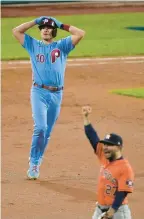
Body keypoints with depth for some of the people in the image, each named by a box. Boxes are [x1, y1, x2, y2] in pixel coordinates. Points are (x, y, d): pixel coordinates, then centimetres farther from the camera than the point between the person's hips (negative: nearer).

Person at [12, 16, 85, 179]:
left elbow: (81, 33, -1)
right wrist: (35, 21, 7)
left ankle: (36, 163, 18)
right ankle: (34, 163, -12)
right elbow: (16, 31, 5)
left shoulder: (62, 46, 9)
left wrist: (61, 25, 4)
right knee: (40, 127, -18)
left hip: (56, 94, 2)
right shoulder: (33, 45, 11)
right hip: (39, 92, -2)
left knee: (47, 132, 7)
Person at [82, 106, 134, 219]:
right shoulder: (104, 158, 5)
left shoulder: (125, 167, -17)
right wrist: (86, 117, -2)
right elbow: (93, 137, 4)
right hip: (100, 209, 8)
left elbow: (122, 193, -19)